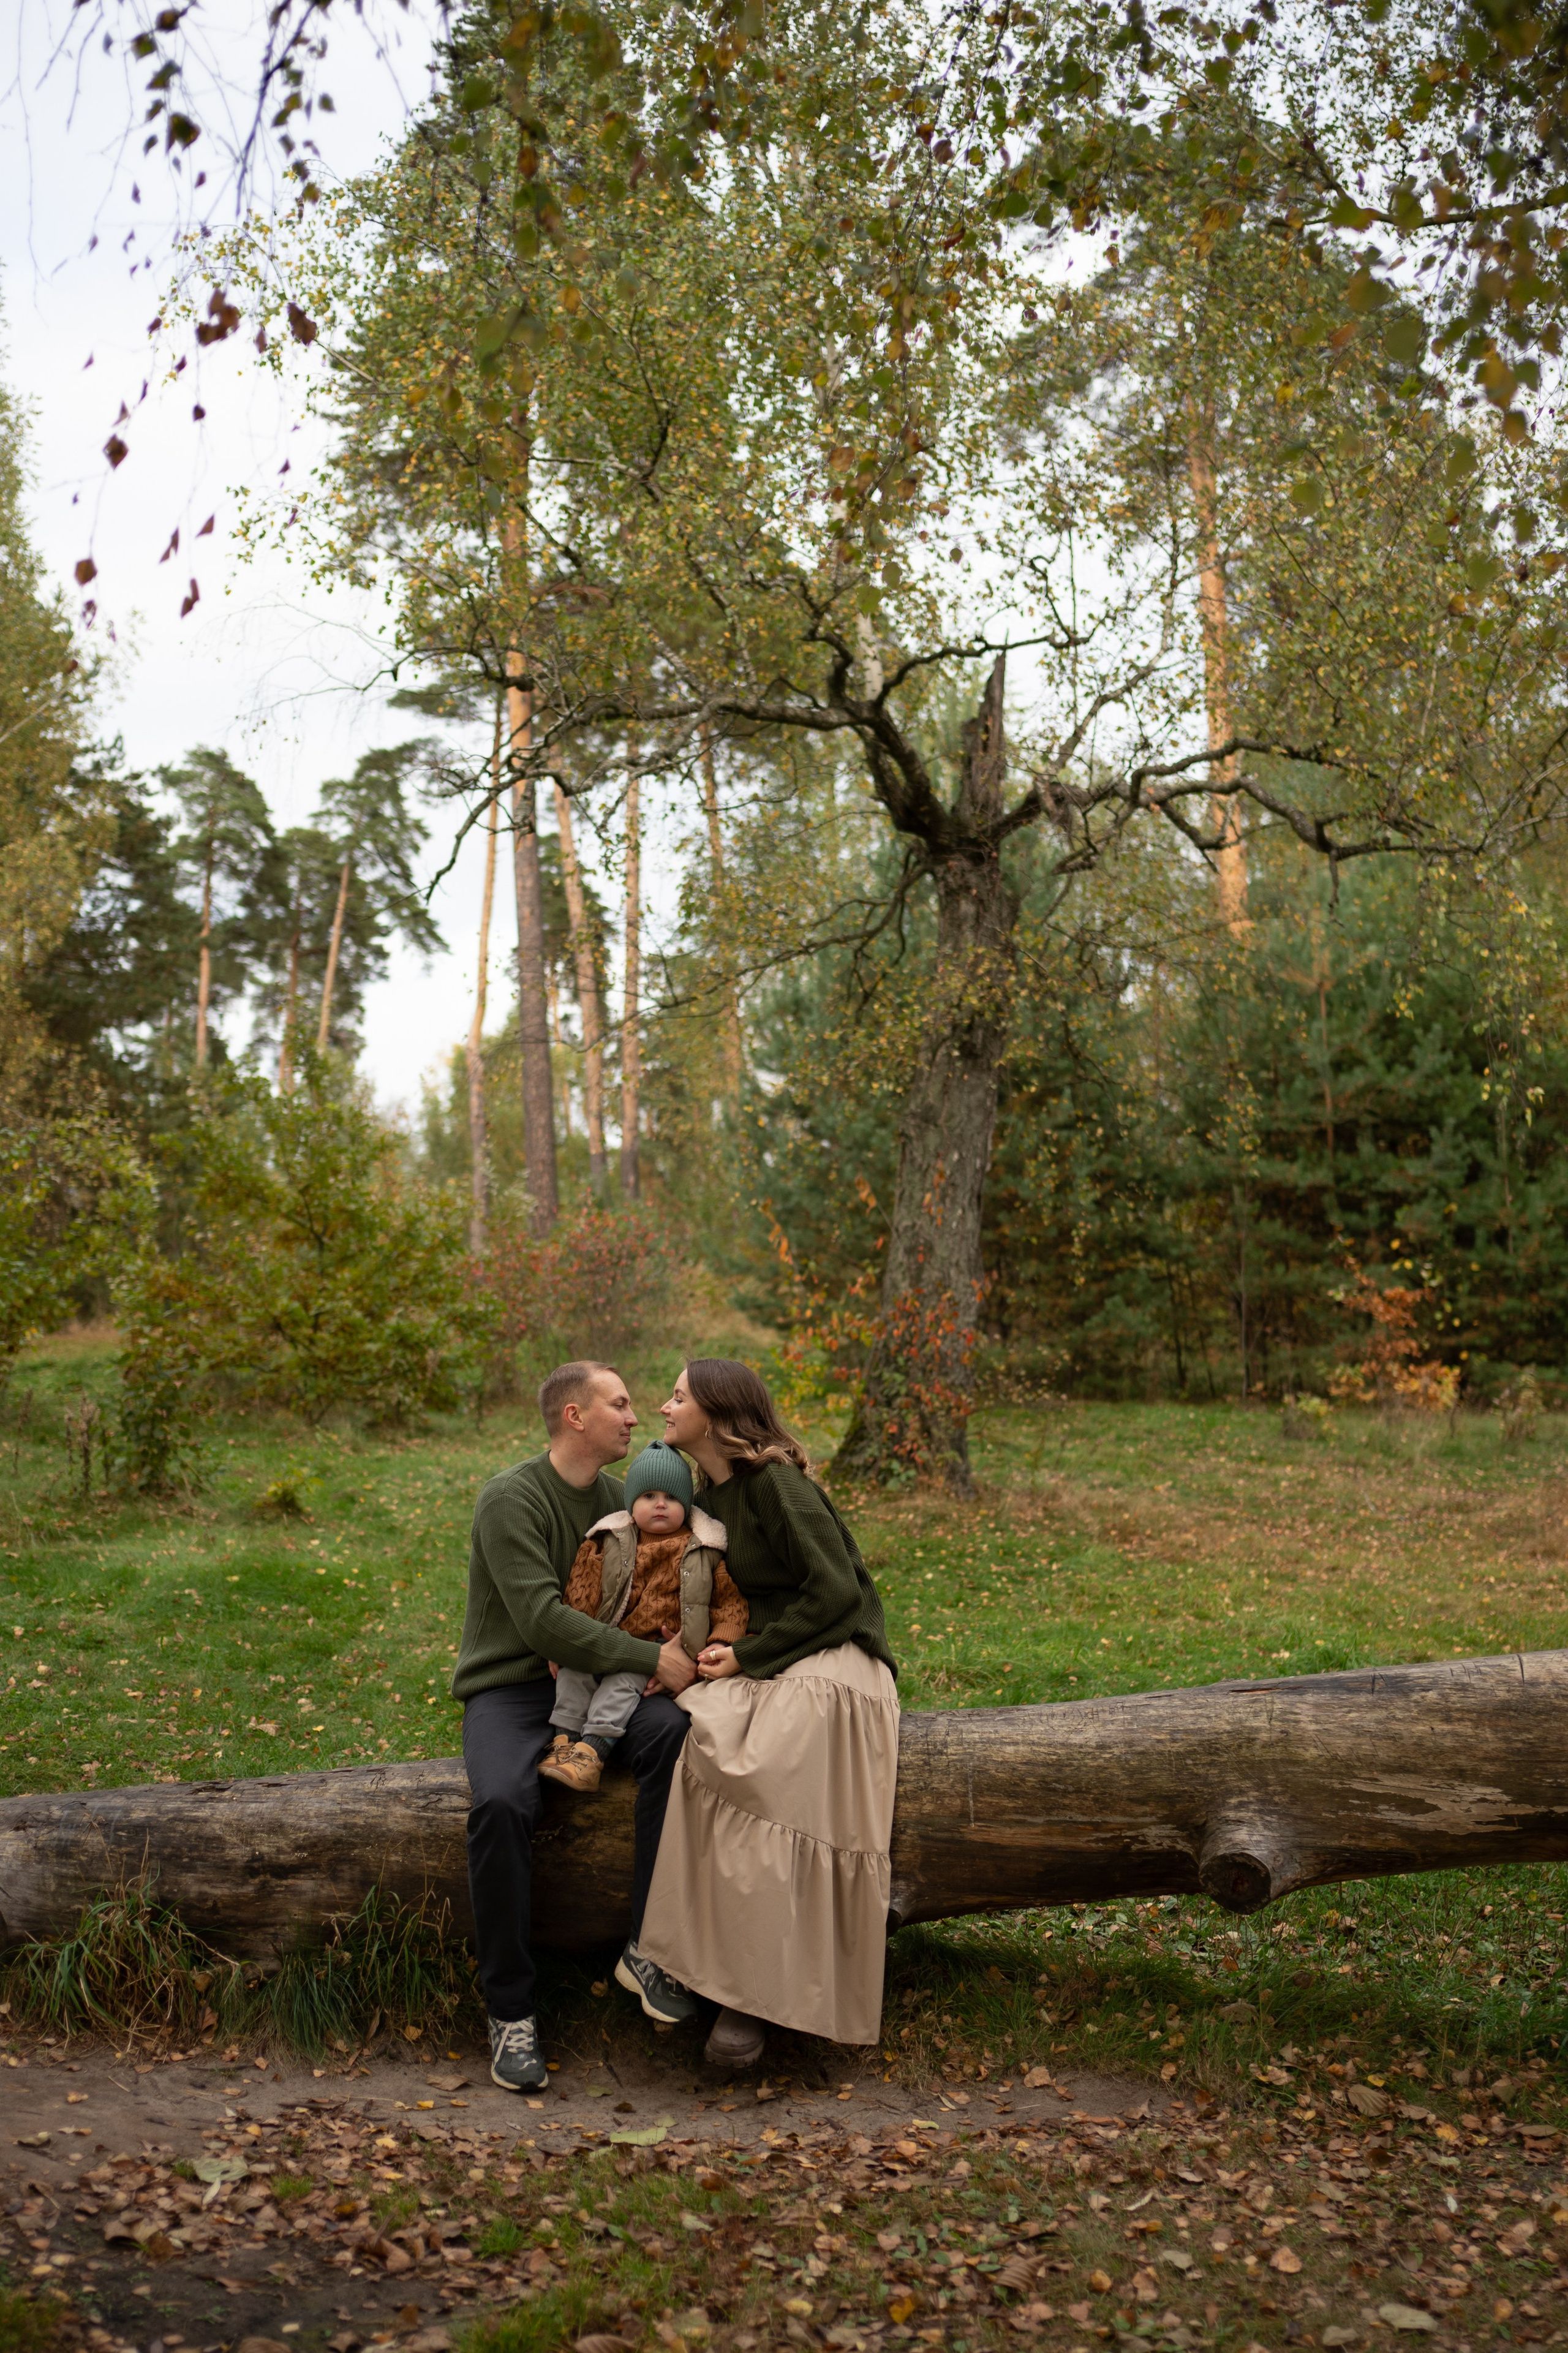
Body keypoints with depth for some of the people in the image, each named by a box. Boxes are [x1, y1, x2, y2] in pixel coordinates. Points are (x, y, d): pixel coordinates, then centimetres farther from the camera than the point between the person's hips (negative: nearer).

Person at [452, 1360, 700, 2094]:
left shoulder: (615, 1496, 8)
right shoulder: (511, 1498, -13)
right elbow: (543, 1620, -22)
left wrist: (675, 1645, -7)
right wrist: (653, 1658, -21)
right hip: (509, 1688, -5)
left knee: (676, 1736, -27)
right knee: (502, 1803, -34)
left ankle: (646, 1947, -16)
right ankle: (511, 2011, -16)